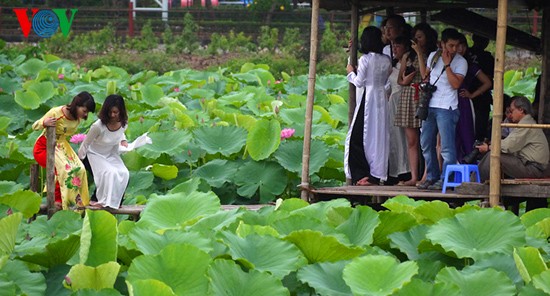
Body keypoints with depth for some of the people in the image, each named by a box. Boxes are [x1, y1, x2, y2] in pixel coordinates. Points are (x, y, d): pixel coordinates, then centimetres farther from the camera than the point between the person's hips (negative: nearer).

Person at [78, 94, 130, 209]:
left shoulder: (124, 124, -14)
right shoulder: (98, 126, -30)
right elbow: (85, 145, -17)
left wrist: (123, 141, -8)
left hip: (111, 154, 5)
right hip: (95, 154, -5)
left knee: (124, 173, -19)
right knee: (110, 173, -29)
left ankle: (113, 201, -4)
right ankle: (103, 201, -12)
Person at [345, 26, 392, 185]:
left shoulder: (365, 59, -11)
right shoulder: (386, 60, 5)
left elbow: (359, 82, -9)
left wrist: (351, 73, 10)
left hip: (368, 97, -6)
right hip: (382, 97, 6)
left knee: (358, 136, 2)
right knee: (379, 136, 9)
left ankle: (363, 174, -4)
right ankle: (376, 175, 10)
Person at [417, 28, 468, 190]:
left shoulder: (460, 62, -5)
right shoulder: (433, 56, 10)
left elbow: (456, 84, -16)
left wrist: (447, 64, -15)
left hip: (446, 108, -6)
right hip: (430, 105, 6)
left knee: (447, 146, -10)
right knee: (426, 143, 11)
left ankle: (445, 180, -7)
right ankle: (432, 177, 22)